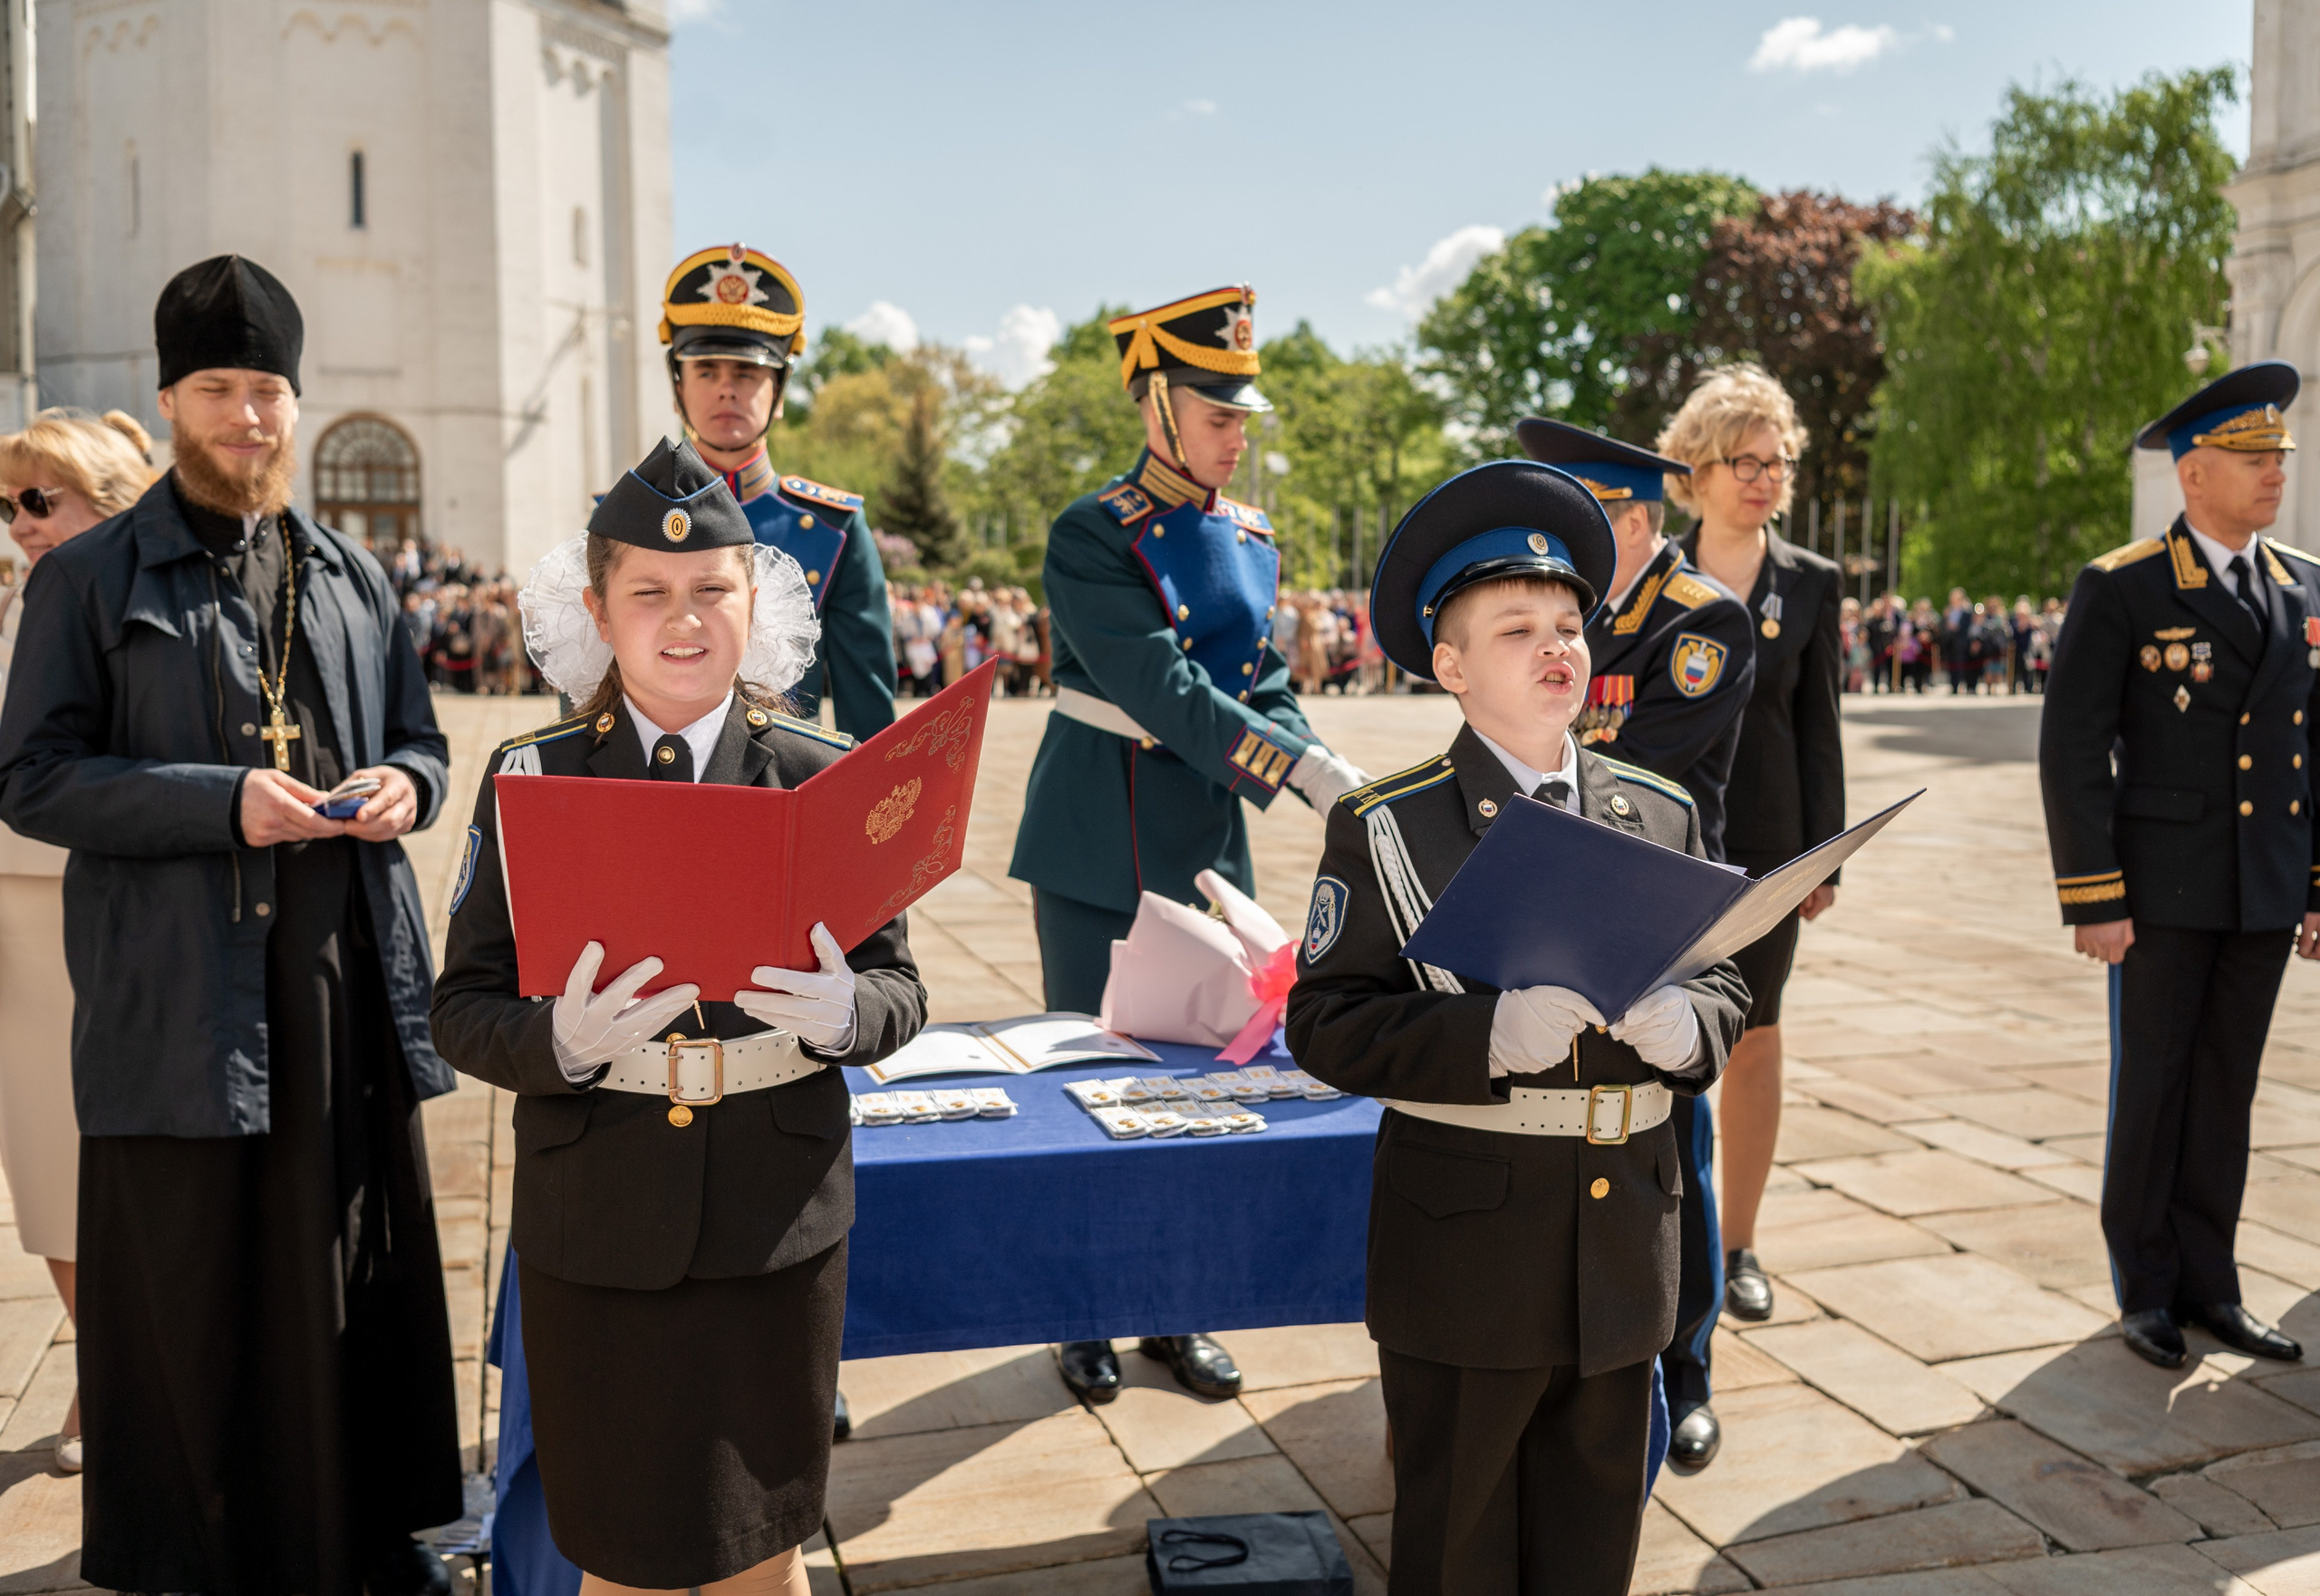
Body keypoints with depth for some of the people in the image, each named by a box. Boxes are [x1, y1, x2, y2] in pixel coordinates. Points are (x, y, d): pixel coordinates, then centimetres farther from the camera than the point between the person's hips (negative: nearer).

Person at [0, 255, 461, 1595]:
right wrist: (221, 802, -17)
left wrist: (403, 786, -4)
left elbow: (419, 740, 20)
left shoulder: (352, 575, 14)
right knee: (194, 1298, 4)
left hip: (353, 981, 4)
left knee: (362, 1275, 11)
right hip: (181, 999, -3)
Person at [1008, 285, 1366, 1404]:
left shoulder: (1251, 542, 8)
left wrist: (1324, 775, -11)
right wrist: (1313, 775, -29)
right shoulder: (1095, 534, -12)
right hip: (1098, 849, -5)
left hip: (1207, 847, 6)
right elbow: (1162, 690, -22)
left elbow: (1266, 686, 10)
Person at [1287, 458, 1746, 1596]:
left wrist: (1681, 1027, -15)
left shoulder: (1661, 816, 6)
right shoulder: (1387, 828, -7)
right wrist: (1490, 1035, -26)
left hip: (1625, 1237, 4)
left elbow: (1723, 988, 9)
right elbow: (1329, 1023, -12)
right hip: (1467, 1237, -4)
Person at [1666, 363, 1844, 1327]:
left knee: (1753, 1039, 8)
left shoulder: (1813, 582, 4)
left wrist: (1824, 855, 1)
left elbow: (1818, 727, 5)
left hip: (1765, 841, 2)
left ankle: (1737, 1245, 21)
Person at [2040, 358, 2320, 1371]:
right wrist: (2092, 901, -14)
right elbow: (2072, 753, -10)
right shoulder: (2119, 590, -8)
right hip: (2163, 889, -4)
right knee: (2152, 1088, 5)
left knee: (2227, 1090, 11)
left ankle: (2206, 1285, 22)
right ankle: (2145, 1290, 19)